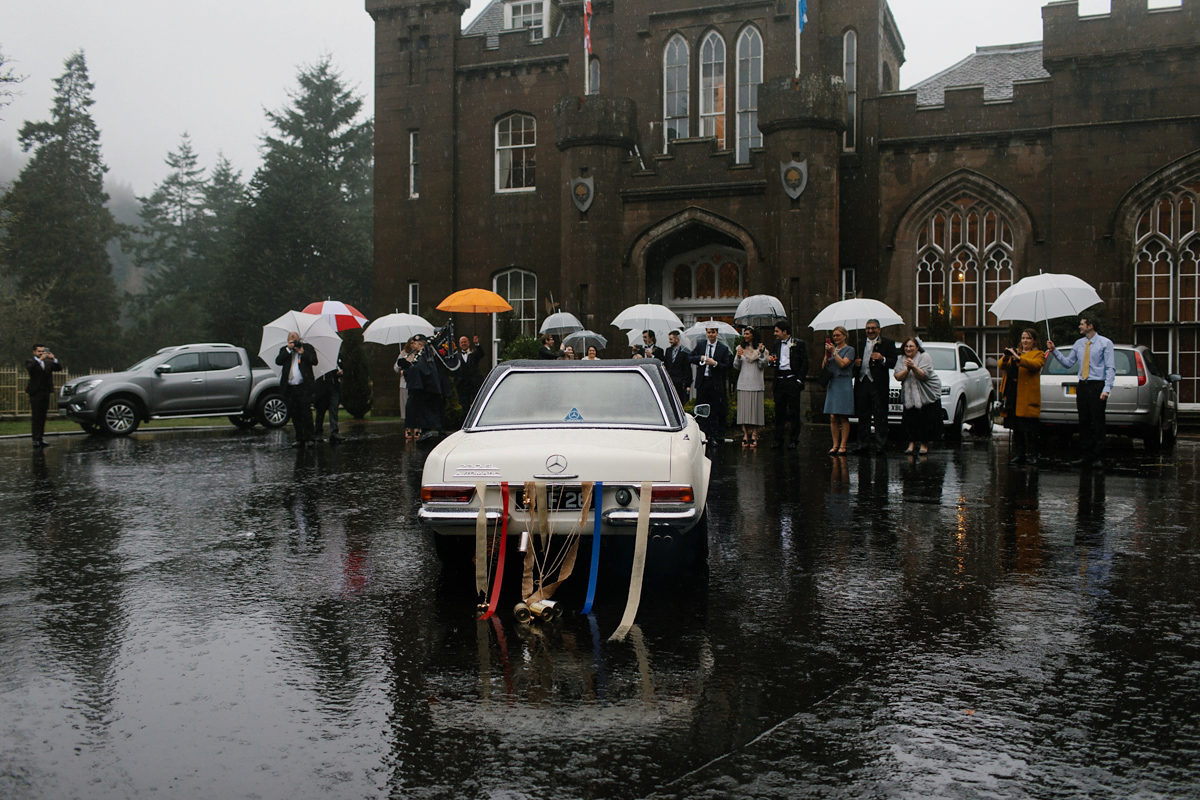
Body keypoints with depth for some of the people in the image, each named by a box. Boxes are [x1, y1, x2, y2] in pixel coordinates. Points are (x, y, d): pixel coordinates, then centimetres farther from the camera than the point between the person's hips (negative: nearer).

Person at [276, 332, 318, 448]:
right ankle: (299, 438, 14)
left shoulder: (307, 348, 8)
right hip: (290, 388, 3)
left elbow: (314, 361, -5)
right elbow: (278, 361, -3)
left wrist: (302, 352, -12)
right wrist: (288, 349, -8)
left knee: (306, 413, -6)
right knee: (294, 414, 7)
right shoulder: (284, 350, 14)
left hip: (303, 387, -3)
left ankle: (309, 438, -1)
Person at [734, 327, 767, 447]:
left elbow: (762, 366, 0)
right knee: (743, 409, -1)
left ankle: (754, 435, 0)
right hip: (743, 383, 2)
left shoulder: (760, 348, 5)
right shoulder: (741, 348, 11)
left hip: (756, 383, -2)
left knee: (755, 409, -3)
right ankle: (745, 435, 3)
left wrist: (762, 353, -11)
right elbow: (736, 367, 10)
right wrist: (738, 357, -8)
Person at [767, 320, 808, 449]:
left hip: (792, 380, -5)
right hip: (779, 381, 5)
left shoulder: (799, 344, -1)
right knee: (779, 411, 6)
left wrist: (799, 380, -10)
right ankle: (778, 439, 12)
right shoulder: (776, 344, 14)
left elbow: (805, 363, -4)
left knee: (794, 412, 0)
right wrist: (771, 361, -1)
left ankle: (794, 440, 6)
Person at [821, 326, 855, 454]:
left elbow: (843, 364, -13)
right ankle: (835, 445, 6)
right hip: (832, 385, 5)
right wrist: (827, 354, -2)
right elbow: (823, 367, 11)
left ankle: (843, 445, -2)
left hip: (844, 385, -5)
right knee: (833, 417, 2)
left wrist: (833, 352, -11)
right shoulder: (832, 349, 17)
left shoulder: (849, 349, 1)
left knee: (843, 418, -4)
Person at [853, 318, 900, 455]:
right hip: (862, 383, 5)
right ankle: (863, 445, 13)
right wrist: (856, 363, 0)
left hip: (878, 384, -5)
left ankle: (881, 445, -1)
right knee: (863, 416, 8)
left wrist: (882, 359, -20)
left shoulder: (887, 343, 3)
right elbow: (855, 362, 23)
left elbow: (894, 363, -4)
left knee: (880, 416, -3)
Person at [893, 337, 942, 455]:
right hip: (910, 396, 3)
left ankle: (924, 444, 1)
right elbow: (898, 377, -4)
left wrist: (914, 367, -29)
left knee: (926, 420, -7)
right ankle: (912, 443, -2)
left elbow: (924, 375, -17)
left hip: (928, 395, -3)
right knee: (910, 419, -7)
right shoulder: (902, 360, 7)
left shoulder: (924, 357, -6)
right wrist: (907, 369, -19)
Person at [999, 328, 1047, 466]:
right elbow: (1002, 366, 9)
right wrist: (1005, 357, -13)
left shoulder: (1038, 354, 5)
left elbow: (1035, 364, -17)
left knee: (1029, 428, -7)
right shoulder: (1016, 352, 20)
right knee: (1016, 427, 7)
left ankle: (1033, 455, -1)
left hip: (1028, 396, -5)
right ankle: (1019, 454, 13)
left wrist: (1018, 358, -28)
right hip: (1013, 395, 5)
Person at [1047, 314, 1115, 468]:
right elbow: (1068, 363, 14)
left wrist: (1106, 389, -15)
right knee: (1083, 422, 7)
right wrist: (1054, 351, 4)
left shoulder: (1105, 343, -2)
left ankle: (1098, 458, 2)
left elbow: (1110, 368, -6)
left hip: (1097, 386, -5)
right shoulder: (1079, 344, 13)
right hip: (1082, 386, 6)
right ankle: (1086, 456, 14)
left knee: (1097, 423, -3)